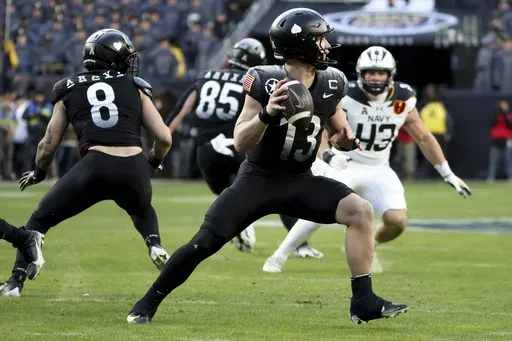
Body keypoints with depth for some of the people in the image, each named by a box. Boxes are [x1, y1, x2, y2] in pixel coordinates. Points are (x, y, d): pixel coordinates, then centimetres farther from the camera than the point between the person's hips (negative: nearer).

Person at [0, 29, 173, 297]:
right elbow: (164, 138, 13)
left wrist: (38, 174, 40)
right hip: (133, 167, 2)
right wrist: (153, 163, 35)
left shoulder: (70, 90, 17)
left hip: (95, 167, -1)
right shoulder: (135, 87, 18)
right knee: (142, 210, 37)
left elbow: (49, 145, 20)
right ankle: (155, 246, 9)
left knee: (40, 220, 16)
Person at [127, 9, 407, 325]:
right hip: (259, 179, -4)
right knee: (203, 244, -10)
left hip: (301, 181, 4)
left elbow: (339, 132, 12)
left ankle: (364, 301, -13)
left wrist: (347, 140, -12)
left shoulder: (330, 84, -6)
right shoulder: (265, 82, -20)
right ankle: (149, 302, 10)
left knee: (361, 211, -18)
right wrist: (266, 114, -36)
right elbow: (241, 143, -18)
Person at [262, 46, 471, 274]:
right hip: (344, 165, -4)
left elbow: (424, 138, 5)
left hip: (378, 171, 4)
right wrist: (327, 155, -42)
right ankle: (278, 257, -12)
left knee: (398, 222, -15)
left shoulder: (403, 99, -6)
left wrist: (449, 176, 7)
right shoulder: (346, 97, -18)